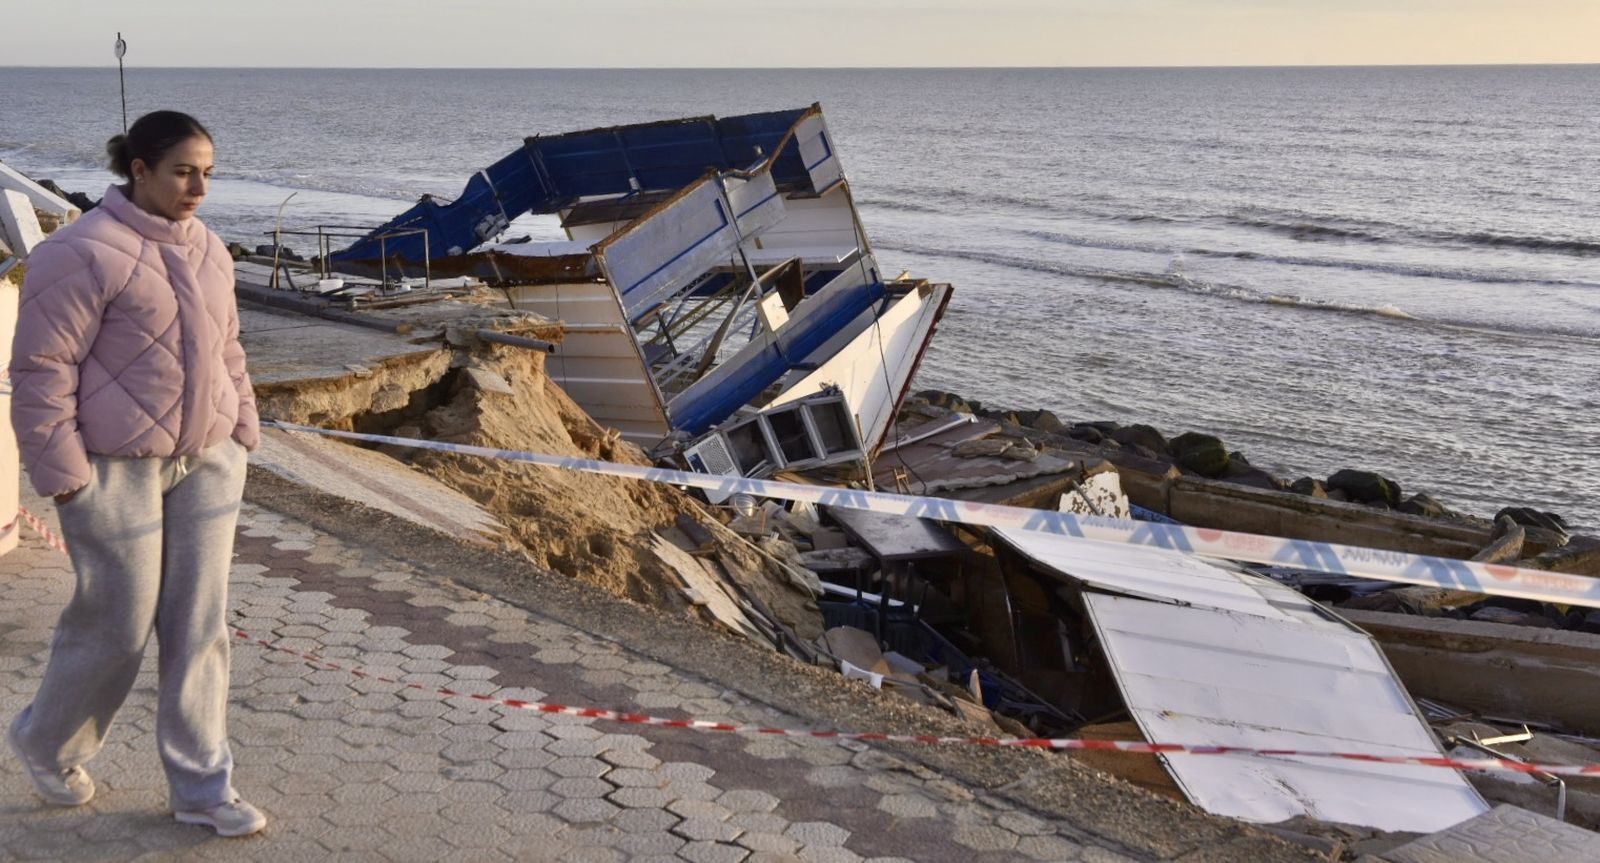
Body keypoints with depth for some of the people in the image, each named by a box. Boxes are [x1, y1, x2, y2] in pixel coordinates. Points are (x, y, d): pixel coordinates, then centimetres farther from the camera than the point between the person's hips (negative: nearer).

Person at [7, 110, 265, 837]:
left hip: (203, 462, 7)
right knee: (118, 624, 4)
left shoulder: (205, 249, 8)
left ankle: (200, 788, 17)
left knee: (199, 625, 7)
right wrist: (61, 473, -15)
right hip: (116, 469, -6)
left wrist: (241, 436, 14)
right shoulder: (85, 254, -15)